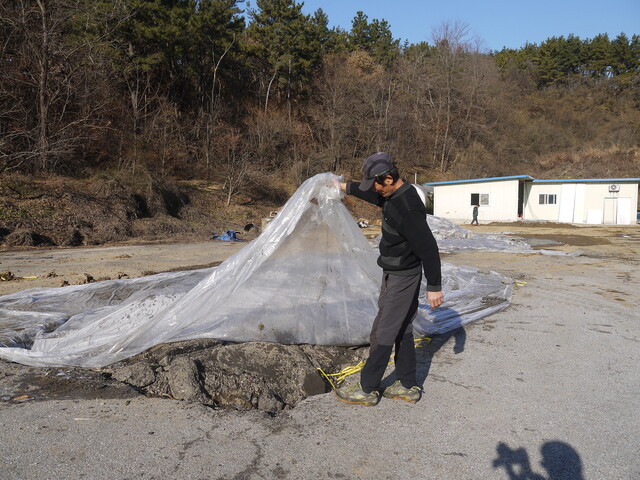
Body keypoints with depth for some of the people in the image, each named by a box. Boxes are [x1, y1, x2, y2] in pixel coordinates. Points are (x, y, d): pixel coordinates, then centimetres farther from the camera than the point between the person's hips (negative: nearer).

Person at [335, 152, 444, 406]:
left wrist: (434, 287, -20)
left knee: (383, 333, -1)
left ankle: (367, 390, 12)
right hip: (397, 274, 10)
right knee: (403, 331, 15)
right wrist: (344, 187, 37)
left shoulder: (407, 208, -26)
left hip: (401, 278, -10)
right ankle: (409, 387, 26)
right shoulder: (392, 195, 5)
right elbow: (369, 192, 26)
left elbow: (428, 248, -25)